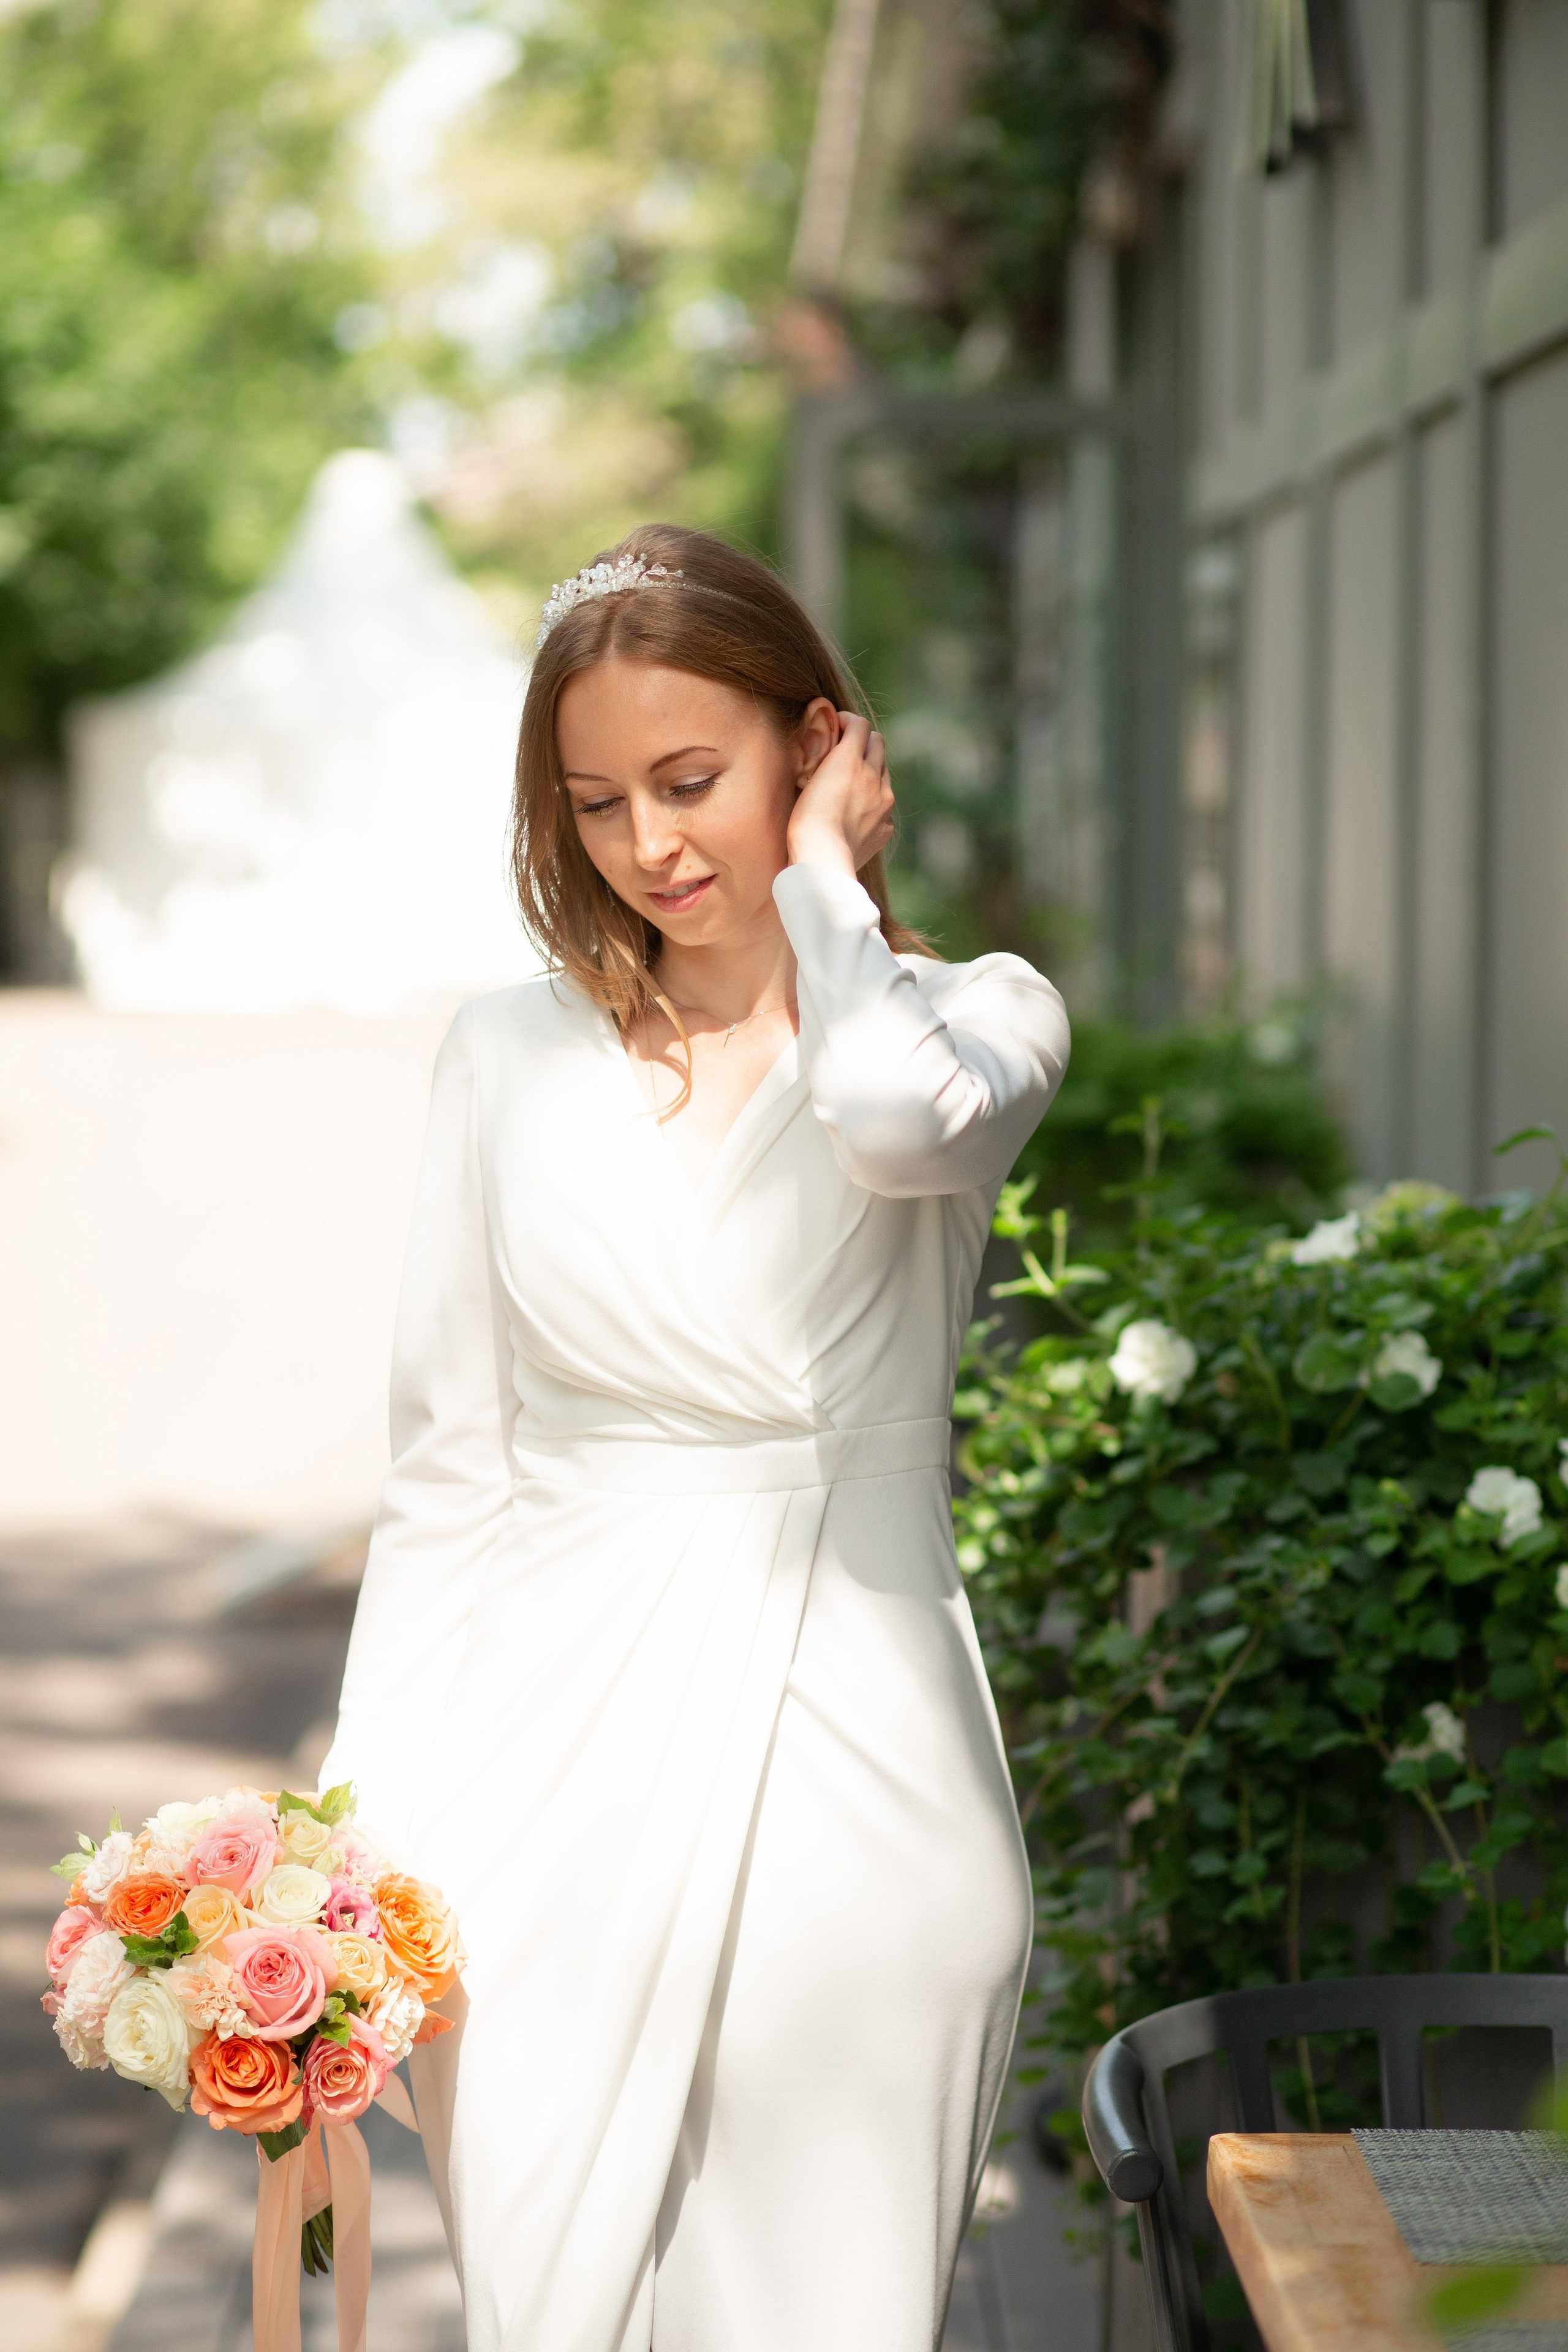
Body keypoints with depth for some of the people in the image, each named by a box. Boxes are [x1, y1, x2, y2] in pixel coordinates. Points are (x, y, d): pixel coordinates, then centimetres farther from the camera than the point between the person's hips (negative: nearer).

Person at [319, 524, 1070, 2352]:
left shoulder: (977, 1017, 3)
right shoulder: (514, 1054, 9)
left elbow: (894, 1112, -24)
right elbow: (446, 1467, 10)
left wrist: (825, 869, -5)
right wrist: (361, 1844, 4)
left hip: (842, 1777, -2)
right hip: (550, 1791, 2)